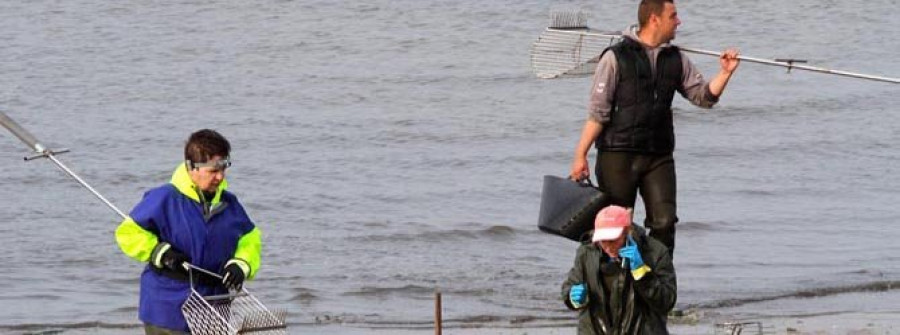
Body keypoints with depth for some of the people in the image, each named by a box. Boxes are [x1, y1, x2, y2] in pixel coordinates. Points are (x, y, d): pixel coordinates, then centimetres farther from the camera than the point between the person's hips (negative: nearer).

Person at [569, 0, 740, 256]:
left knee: (664, 223, -5)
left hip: (659, 156, 4)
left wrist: (725, 73, -6)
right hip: (618, 155, -4)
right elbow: (597, 112, -6)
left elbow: (704, 96, 11)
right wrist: (580, 155, -9)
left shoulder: (676, 60, 12)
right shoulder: (616, 57, -4)